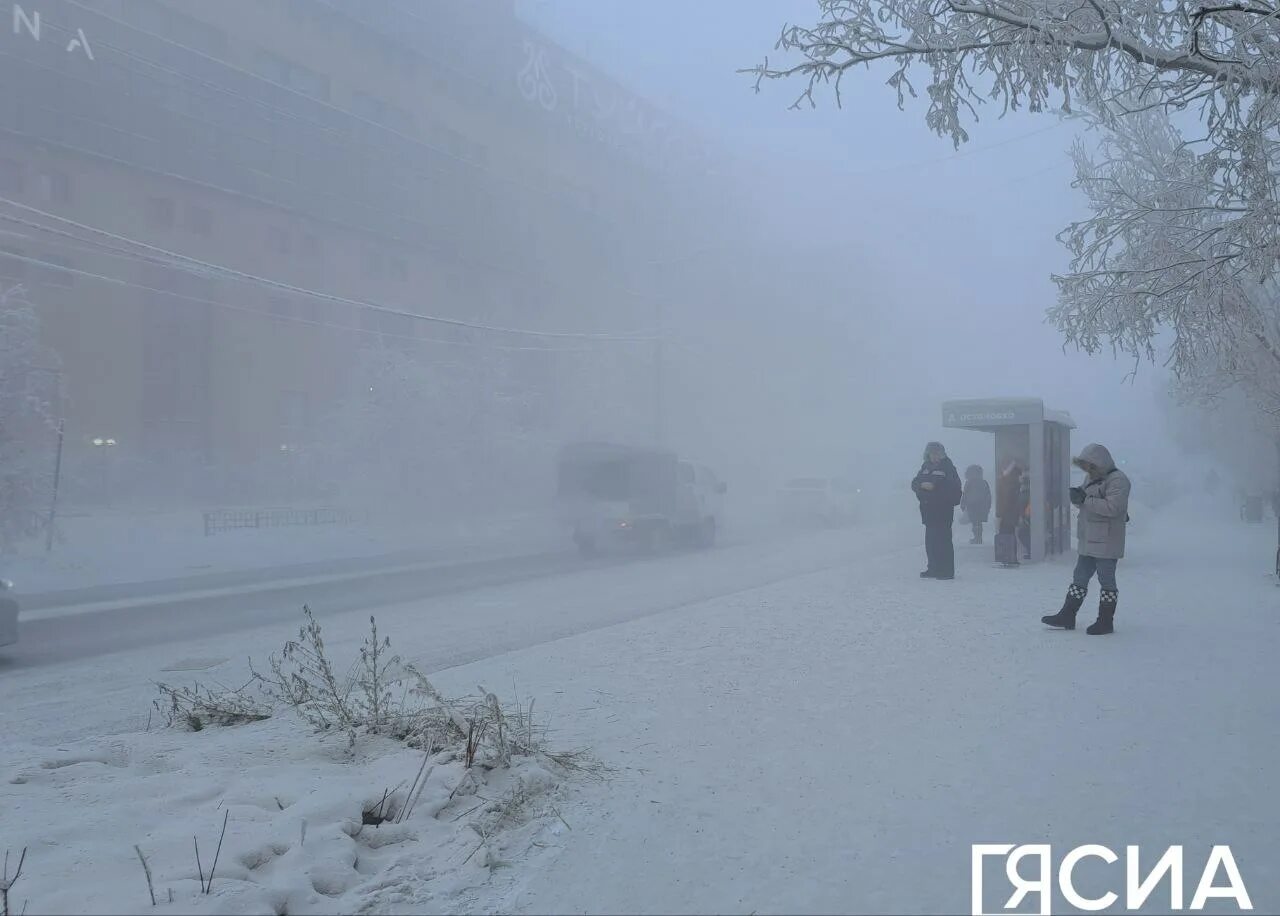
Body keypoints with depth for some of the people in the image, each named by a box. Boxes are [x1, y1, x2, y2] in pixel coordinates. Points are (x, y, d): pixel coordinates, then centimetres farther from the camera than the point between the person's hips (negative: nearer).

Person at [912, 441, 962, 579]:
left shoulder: (948, 467, -3)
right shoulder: (926, 467, 15)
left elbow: (954, 486, -14)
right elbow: (914, 483, 9)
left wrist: (934, 486, -21)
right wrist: (922, 485, -12)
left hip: (944, 510, -6)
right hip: (928, 509, 6)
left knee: (943, 539, -9)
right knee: (930, 540, 9)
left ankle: (947, 571, -5)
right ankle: (934, 569, 18)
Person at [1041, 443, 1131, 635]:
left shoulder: (1117, 480, -14)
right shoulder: (1091, 477, 15)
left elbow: (1112, 507, -25)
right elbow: (1083, 503, 17)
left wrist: (1085, 499, -23)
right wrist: (1076, 496, -6)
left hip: (1106, 542, -9)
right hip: (1088, 540, 9)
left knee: (1106, 580, 1)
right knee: (1079, 578, 12)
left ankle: (1106, 622, 11)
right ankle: (1067, 616, 18)